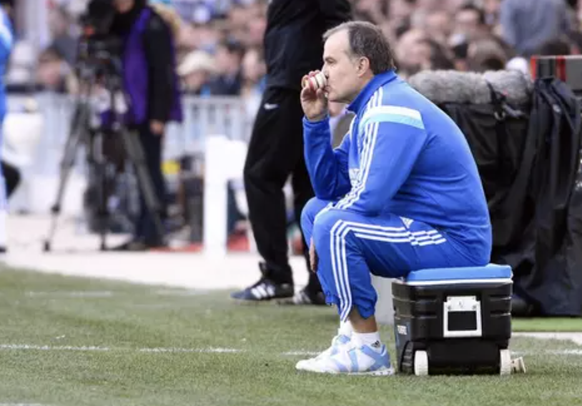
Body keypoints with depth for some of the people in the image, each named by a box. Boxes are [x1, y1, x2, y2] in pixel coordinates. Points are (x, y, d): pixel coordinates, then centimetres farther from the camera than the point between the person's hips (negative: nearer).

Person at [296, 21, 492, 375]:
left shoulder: (390, 112, -18)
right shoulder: (371, 108, 14)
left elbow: (369, 198, -26)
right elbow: (330, 189, 15)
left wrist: (325, 231, -10)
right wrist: (315, 120, 8)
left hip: (455, 243, -11)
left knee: (333, 226, -27)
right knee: (316, 210, 18)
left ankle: (368, 350, -17)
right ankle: (352, 333, 11)